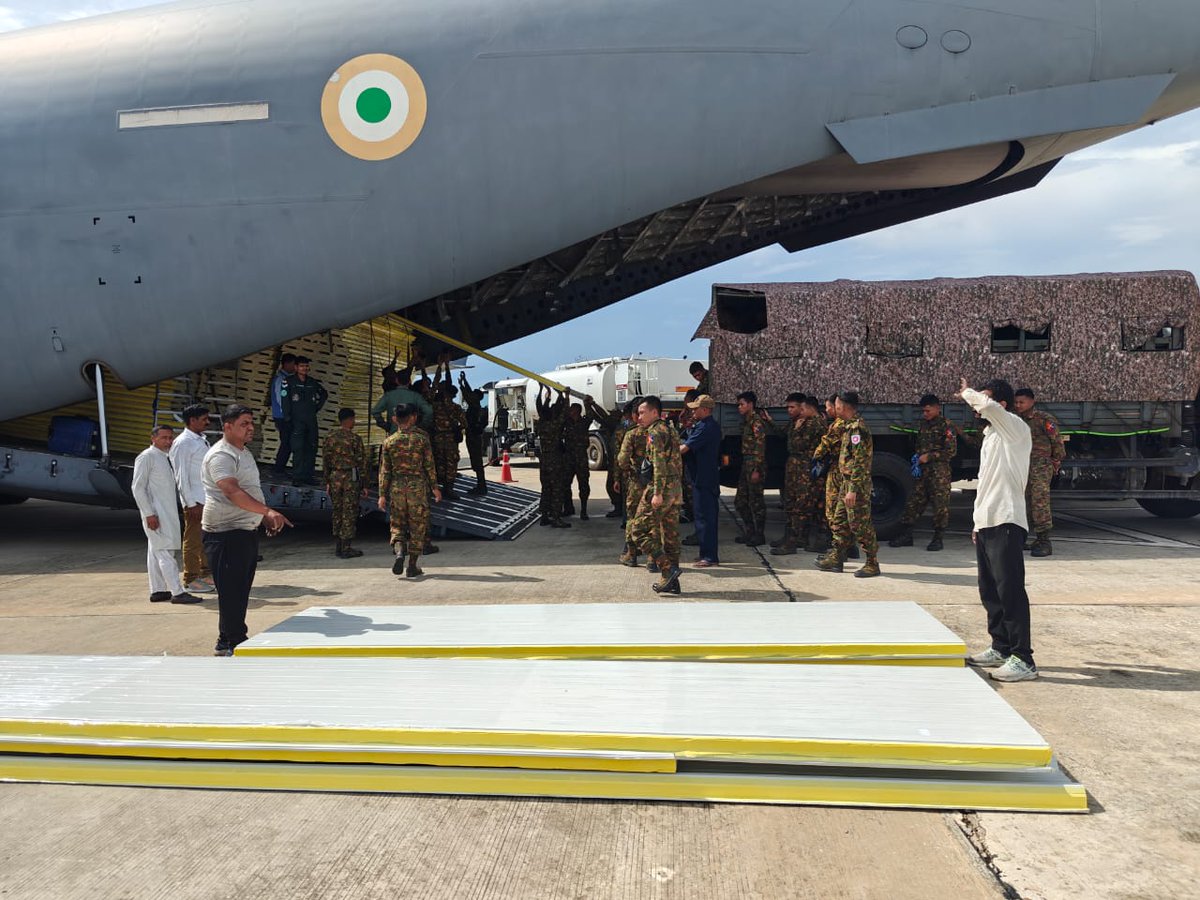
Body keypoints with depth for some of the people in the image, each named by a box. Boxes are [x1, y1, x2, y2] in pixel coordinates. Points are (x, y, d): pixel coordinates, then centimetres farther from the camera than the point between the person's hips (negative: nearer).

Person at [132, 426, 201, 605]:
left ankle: (157, 591, 17)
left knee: (156, 551, 12)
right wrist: (149, 514, -18)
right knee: (165, 552, -10)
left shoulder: (165, 457, 15)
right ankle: (177, 592, -12)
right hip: (155, 514, -9)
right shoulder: (146, 457, -10)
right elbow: (138, 488, -14)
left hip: (167, 512, 9)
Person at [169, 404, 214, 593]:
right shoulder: (183, 443, -13)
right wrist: (191, 503, -18)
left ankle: (206, 574, 27)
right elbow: (181, 476, -16)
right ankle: (191, 580, 8)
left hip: (208, 498, 9)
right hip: (195, 501, -9)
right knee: (193, 540, 0)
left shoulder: (201, 440, 14)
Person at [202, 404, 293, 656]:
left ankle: (231, 639, 24)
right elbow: (232, 492, -29)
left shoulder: (244, 453, 17)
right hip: (226, 532, -10)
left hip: (247, 531, 10)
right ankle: (229, 643, 2)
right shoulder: (221, 456, -15)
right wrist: (268, 511, -37)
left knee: (241, 589, 14)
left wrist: (265, 518, 23)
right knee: (231, 590, -6)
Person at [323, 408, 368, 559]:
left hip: (334, 477, 5)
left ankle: (339, 546, 19)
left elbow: (325, 460, 9)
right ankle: (346, 548, 2)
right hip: (351, 478, -5)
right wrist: (364, 484, -2)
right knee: (349, 513, 0)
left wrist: (327, 481, 16)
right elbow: (361, 462, -8)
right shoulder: (355, 438, -9)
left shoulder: (329, 437, 5)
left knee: (337, 511, 14)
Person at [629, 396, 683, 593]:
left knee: (639, 531, -4)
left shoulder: (655, 432, -10)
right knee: (670, 535, 11)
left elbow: (659, 464, -20)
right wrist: (675, 491, 21)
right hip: (676, 488, 9)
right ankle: (672, 581, 14)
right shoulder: (671, 431, 19)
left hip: (661, 488, -9)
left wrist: (657, 493, -24)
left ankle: (668, 569, -11)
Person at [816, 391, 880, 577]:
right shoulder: (849, 427, 15)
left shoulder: (857, 428, -17)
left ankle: (873, 564, 4)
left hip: (856, 485, -10)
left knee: (860, 525, -4)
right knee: (839, 521, 15)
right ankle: (836, 559, 23)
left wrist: (853, 490, -25)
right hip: (846, 484, 10)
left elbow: (860, 461, -23)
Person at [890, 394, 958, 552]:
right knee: (913, 502, 6)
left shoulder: (945, 426, -6)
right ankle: (906, 535, 12)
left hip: (939, 472, -7)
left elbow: (951, 450, -12)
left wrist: (929, 456, -14)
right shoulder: (924, 425, 16)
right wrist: (916, 457, 9)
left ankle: (938, 538, 8)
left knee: (940, 504, -1)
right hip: (922, 471, 7)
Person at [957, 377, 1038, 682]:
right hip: (987, 523, 9)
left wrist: (967, 393, -7)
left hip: (1006, 523, -9)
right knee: (990, 591, 14)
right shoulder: (991, 436, 21)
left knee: (1010, 591, -9)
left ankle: (1023, 659, -6)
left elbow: (987, 406, -28)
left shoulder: (1016, 428, -7)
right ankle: (1001, 649, 25)